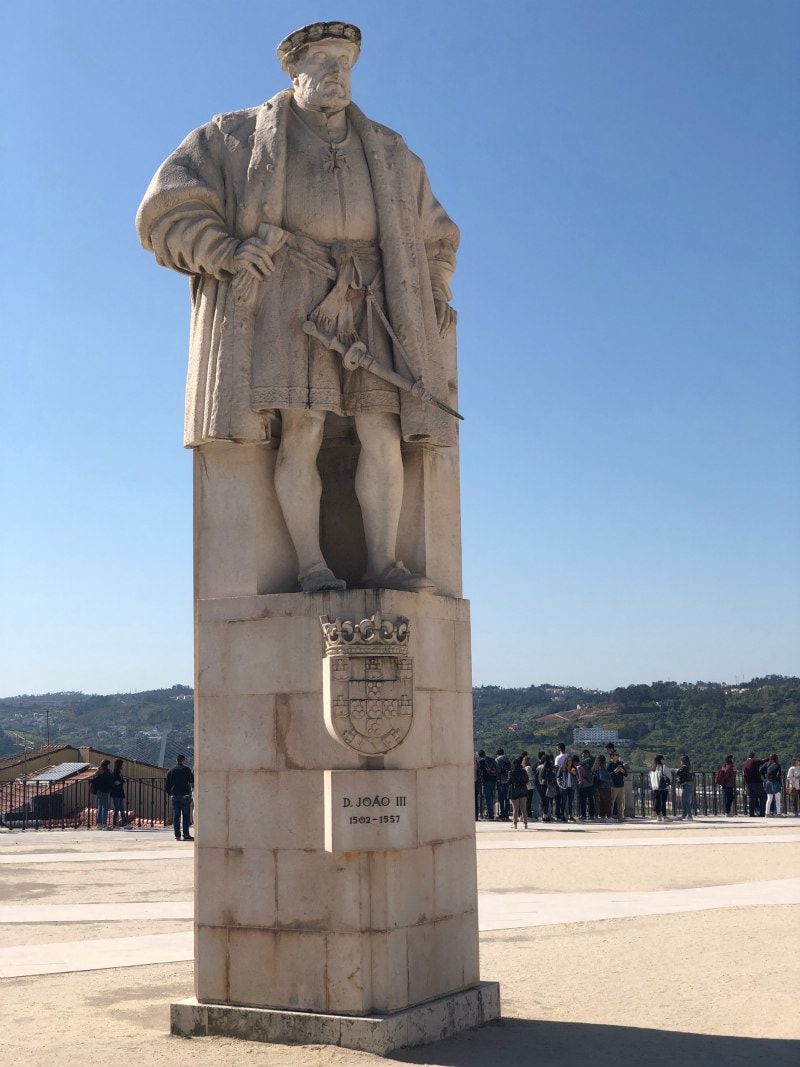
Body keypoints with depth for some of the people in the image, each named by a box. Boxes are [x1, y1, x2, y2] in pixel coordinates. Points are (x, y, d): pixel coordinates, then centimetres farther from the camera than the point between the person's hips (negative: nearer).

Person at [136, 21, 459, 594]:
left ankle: (383, 564, -10)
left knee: (383, 434, -10)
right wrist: (226, 253, -12)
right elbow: (169, 210, 3)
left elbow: (433, 236, 31)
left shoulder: (389, 154, 20)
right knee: (301, 431, -17)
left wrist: (435, 293, 14)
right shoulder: (240, 137, 10)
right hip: (290, 303, -3)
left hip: (368, 308, 4)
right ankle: (312, 567, -17)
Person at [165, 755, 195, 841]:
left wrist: (169, 793, 19)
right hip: (185, 795, -4)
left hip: (174, 796, 4)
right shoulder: (186, 770, -3)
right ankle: (186, 835, -4)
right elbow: (192, 781, -3)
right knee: (186, 816, 0)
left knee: (176, 816, 6)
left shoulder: (171, 771, 9)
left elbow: (167, 784, 10)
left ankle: (177, 835, 4)